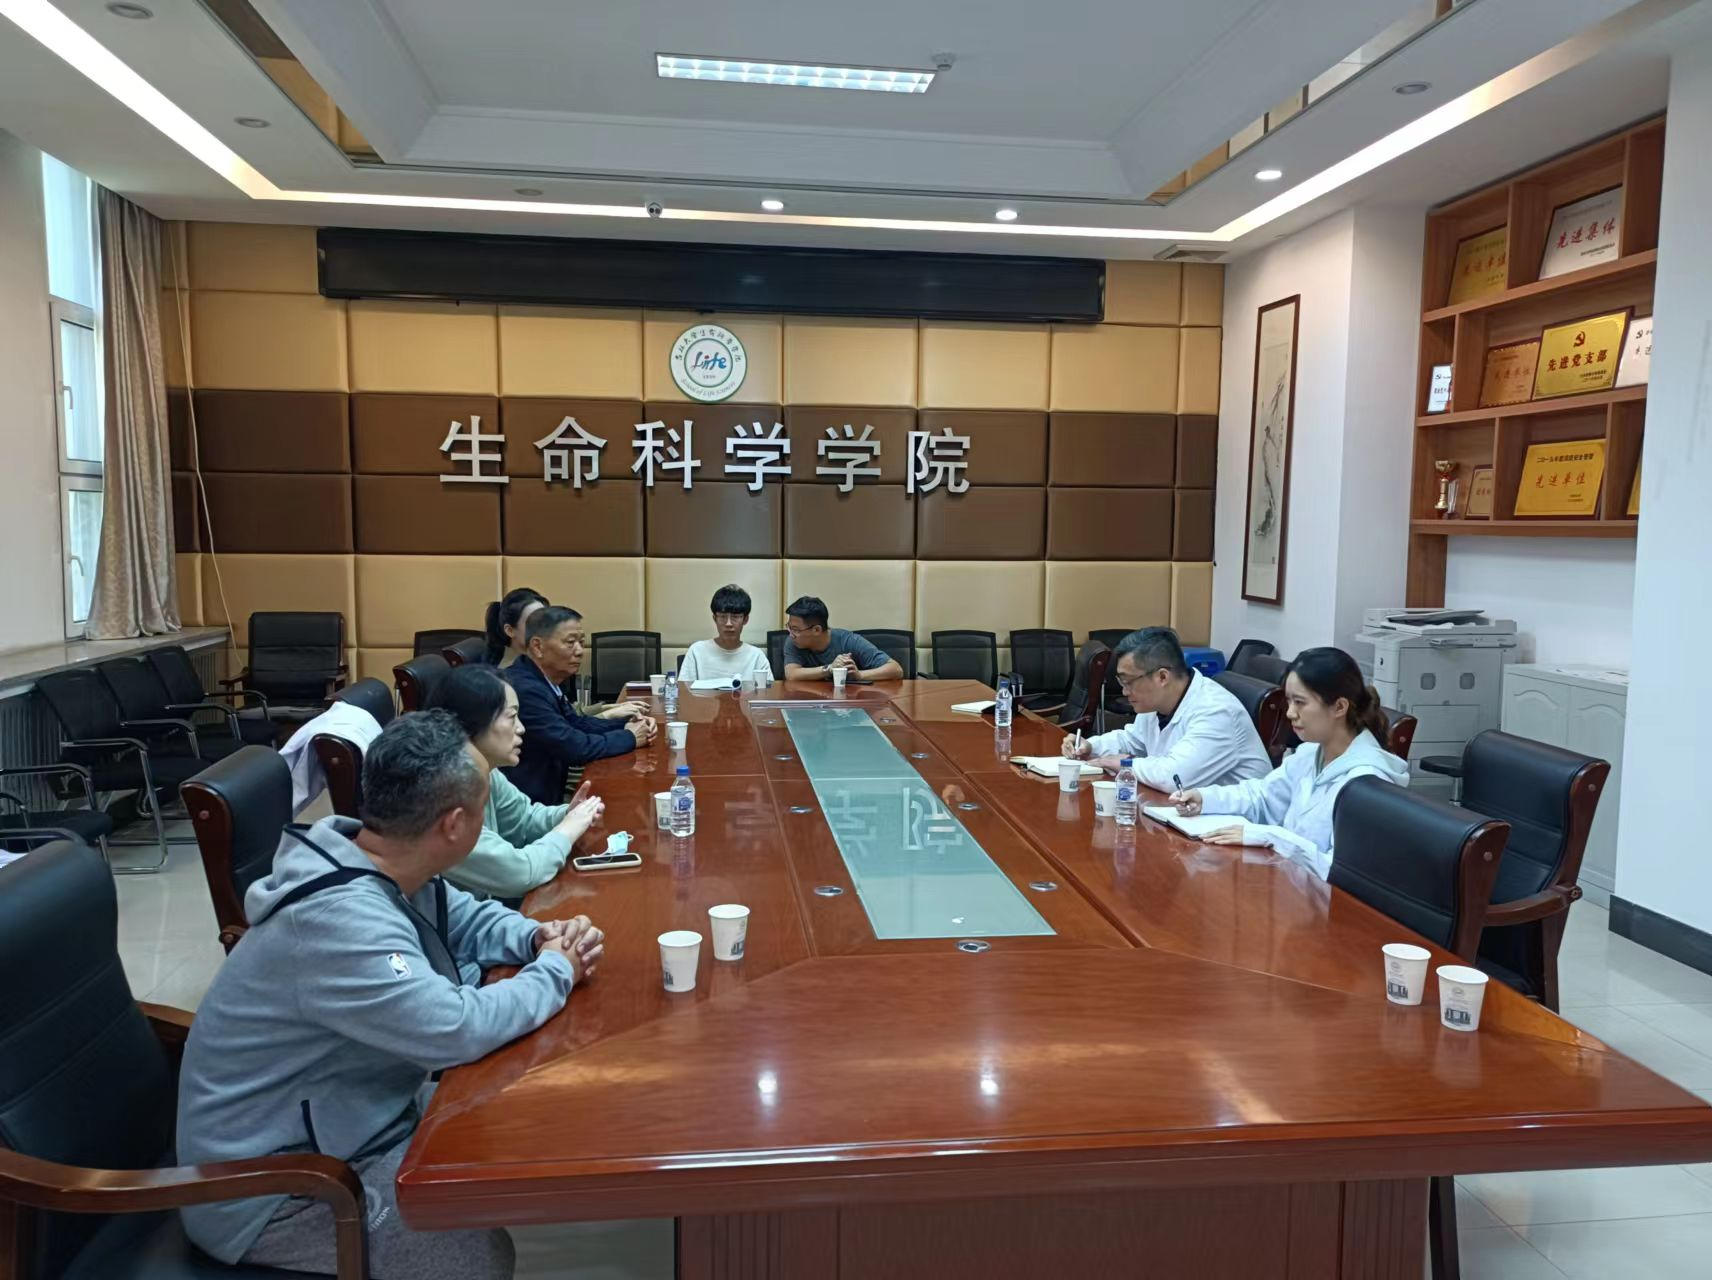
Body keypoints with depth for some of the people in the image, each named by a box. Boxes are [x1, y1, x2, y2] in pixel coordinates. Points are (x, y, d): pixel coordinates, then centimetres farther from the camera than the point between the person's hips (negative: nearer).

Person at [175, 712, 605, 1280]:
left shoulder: (383, 867, -4)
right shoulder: (336, 918, -34)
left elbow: (467, 919, 13)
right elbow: (456, 1030, -38)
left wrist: (539, 936, -8)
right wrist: (556, 971, -20)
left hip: (339, 1120, 9)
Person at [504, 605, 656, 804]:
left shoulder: (543, 681, 5)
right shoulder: (525, 689, -23)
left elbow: (576, 723, 16)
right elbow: (574, 748, -22)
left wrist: (626, 726, 1)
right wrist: (629, 737, -8)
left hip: (545, 797, 8)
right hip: (526, 806, -8)